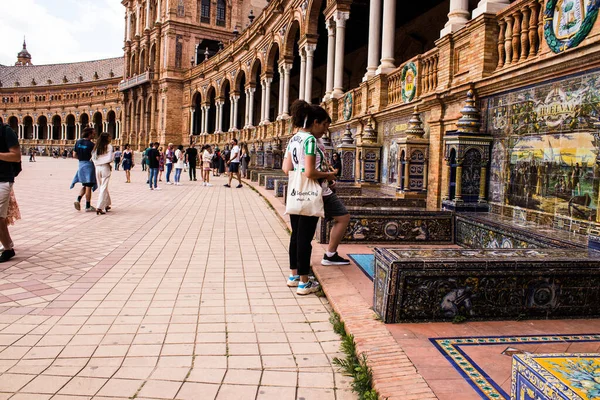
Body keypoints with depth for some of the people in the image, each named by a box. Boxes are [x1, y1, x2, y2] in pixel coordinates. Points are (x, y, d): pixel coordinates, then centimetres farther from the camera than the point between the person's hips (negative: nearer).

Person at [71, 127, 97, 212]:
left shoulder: (78, 142, 6)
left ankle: (78, 200, 0)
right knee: (88, 186, 0)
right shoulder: (91, 144, -13)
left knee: (85, 186, 20)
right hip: (89, 165, -6)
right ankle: (88, 207, 5)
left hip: (81, 164, 6)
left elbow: (74, 155, 8)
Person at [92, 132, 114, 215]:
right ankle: (99, 207, -10)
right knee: (103, 188, -4)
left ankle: (106, 205, 26)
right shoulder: (109, 146, -7)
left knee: (101, 187, 16)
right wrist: (109, 164, 5)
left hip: (97, 168, 6)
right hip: (105, 168, -6)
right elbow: (110, 158, -14)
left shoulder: (96, 147, 9)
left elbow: (93, 158, 5)